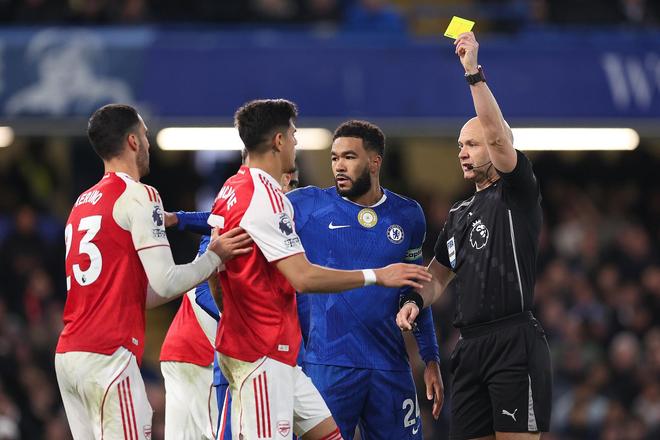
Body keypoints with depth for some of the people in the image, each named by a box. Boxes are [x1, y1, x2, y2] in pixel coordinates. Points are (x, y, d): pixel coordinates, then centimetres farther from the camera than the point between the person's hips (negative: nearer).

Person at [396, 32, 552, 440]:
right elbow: (440, 272, 27)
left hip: (514, 341, -8)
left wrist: (474, 73, -19)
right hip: (471, 344, 8)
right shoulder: (459, 214, 22)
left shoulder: (518, 194, 0)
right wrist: (415, 300, 6)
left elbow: (497, 135, -16)